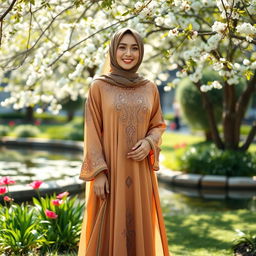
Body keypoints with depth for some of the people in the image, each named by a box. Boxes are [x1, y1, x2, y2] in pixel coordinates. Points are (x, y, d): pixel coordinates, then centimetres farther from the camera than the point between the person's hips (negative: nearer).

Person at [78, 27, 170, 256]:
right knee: (107, 231, 1)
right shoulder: (99, 86, -3)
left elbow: (158, 125, 14)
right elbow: (92, 132, -5)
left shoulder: (150, 88, 7)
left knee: (139, 227, 7)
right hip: (109, 170, -3)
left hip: (140, 173, 3)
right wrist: (98, 173, -13)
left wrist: (148, 144, -8)